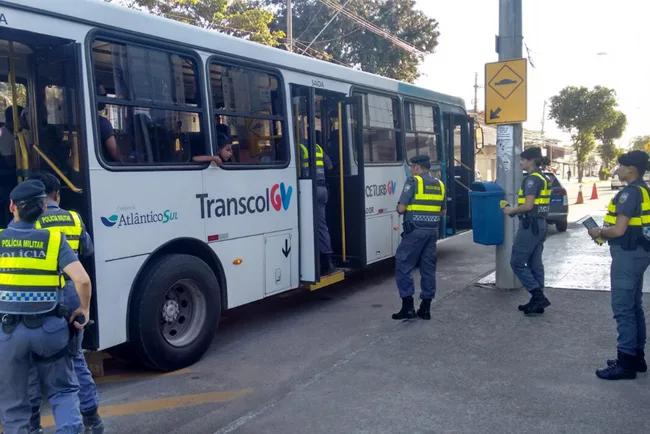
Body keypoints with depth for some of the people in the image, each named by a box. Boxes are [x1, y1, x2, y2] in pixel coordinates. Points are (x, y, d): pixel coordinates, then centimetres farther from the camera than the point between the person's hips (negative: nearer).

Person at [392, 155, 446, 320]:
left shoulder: (413, 181, -8)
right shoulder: (439, 184, 13)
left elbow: (401, 208, -12)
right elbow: (443, 211, 19)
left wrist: (403, 208, 9)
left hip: (415, 230, -7)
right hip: (432, 231, 7)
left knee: (403, 266, 1)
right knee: (428, 268, 10)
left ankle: (408, 307, -2)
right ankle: (425, 308, 13)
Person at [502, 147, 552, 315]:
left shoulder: (532, 179, -15)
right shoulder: (543, 178, 15)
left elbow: (528, 205, -23)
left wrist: (512, 210, -7)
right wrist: (516, 210, 16)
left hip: (530, 226, -10)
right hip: (540, 224, 10)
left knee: (517, 263, -3)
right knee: (535, 264, 11)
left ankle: (538, 296, -6)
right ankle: (537, 301, 15)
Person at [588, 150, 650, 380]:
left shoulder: (630, 192, -18)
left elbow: (619, 230, -23)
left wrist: (599, 232, -5)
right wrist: (605, 231, 14)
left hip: (628, 254, -10)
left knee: (623, 309, -5)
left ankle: (626, 363, 0)